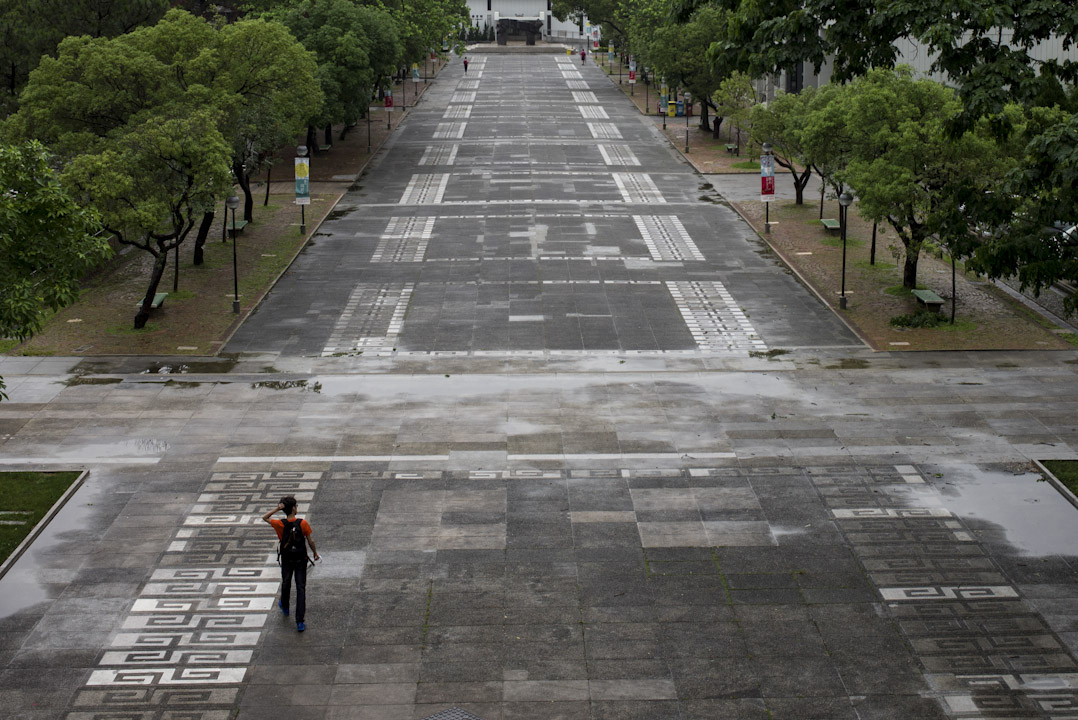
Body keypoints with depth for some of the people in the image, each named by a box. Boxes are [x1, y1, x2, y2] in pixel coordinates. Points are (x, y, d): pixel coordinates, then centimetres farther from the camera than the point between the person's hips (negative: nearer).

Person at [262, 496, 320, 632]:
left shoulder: (280, 524, -16)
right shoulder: (302, 523, -18)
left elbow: (265, 518, 0)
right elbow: (310, 541, -9)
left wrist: (277, 509, -15)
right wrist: (315, 553, 8)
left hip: (286, 560, 2)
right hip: (301, 560, -1)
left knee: (286, 584, 26)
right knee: (301, 588, 2)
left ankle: (284, 607, 52)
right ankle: (300, 622, -2)